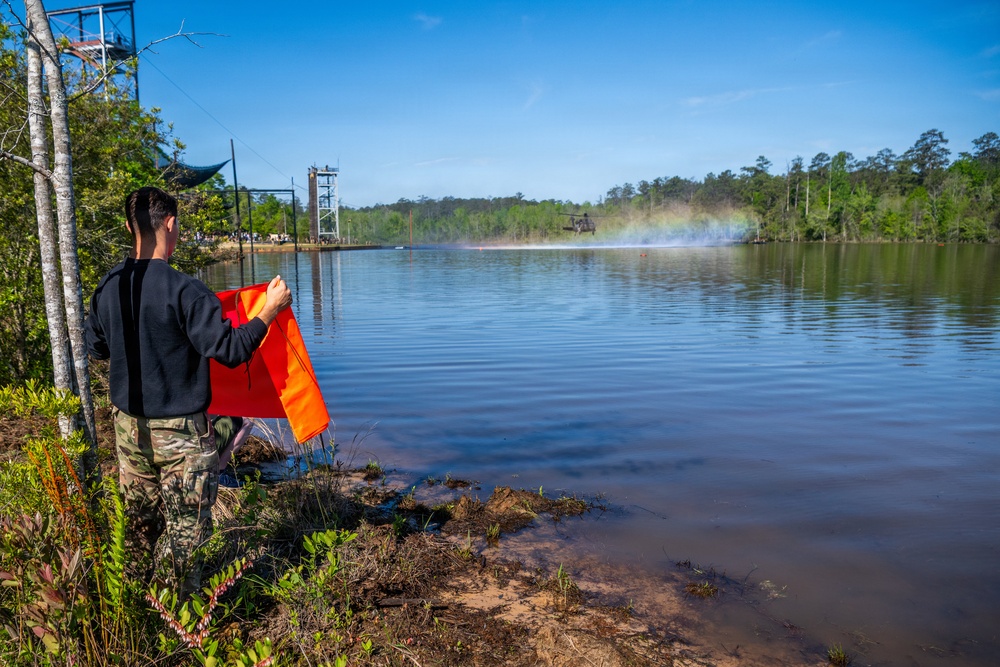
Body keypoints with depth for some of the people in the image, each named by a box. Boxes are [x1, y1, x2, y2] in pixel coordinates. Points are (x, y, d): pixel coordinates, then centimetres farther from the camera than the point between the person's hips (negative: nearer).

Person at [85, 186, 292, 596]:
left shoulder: (107, 288, -1)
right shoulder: (186, 291, -22)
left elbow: (96, 349, 13)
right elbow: (230, 350, -22)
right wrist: (271, 308, -13)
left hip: (129, 426, 7)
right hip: (179, 432, -7)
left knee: (140, 518, 24)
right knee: (183, 530, 8)